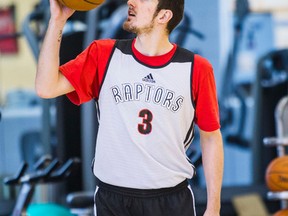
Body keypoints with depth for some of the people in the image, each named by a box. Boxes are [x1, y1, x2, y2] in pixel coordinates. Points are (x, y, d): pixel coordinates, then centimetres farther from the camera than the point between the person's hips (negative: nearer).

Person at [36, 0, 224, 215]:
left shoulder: (195, 68, -6)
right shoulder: (104, 55, -2)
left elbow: (211, 137, 1)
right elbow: (46, 88, -13)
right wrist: (58, 20, -17)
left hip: (172, 199, -1)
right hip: (111, 197, 1)